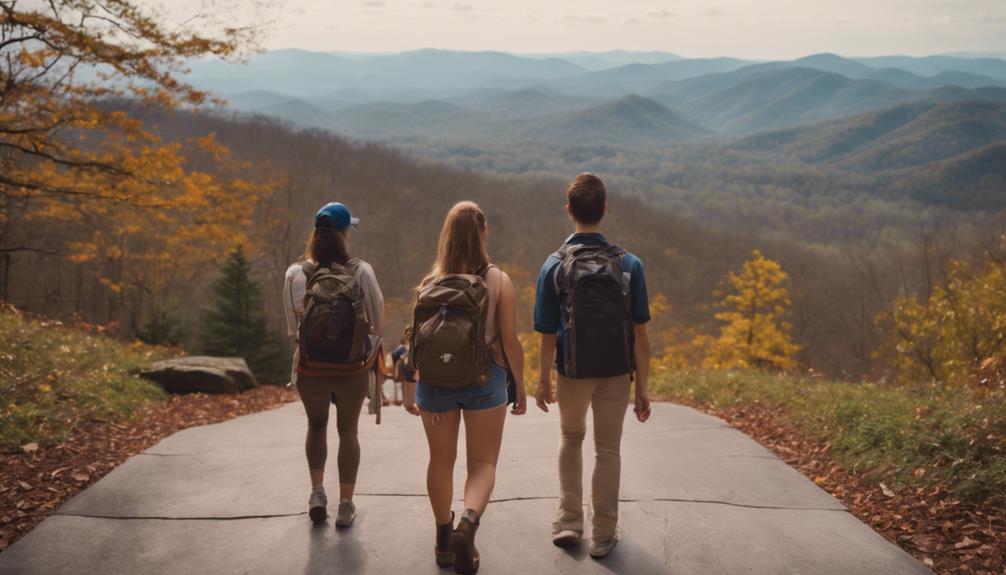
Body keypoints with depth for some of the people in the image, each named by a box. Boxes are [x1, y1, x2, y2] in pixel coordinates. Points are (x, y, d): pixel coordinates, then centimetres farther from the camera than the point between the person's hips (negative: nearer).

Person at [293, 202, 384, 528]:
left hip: (311, 368, 1)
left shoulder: (301, 274, -9)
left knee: (316, 424, 25)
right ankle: (346, 505, 16)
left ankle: (317, 492, 16)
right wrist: (370, 348, 14)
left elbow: (293, 323, -1)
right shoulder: (361, 271, -11)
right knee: (348, 430, 17)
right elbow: (378, 321, -6)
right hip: (354, 367, -1)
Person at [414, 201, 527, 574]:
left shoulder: (430, 284, -4)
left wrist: (412, 387, 8)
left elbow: (418, 340, -3)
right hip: (485, 380, -2)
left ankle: (444, 542, 27)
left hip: (436, 380, 2)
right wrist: (520, 387, 4)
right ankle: (469, 522, -21)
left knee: (441, 461, 16)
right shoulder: (498, 281, -7)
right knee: (483, 462, 7)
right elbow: (510, 341, -7)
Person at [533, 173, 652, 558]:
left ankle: (569, 522, 22)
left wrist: (542, 382, 6)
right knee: (608, 450, 14)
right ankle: (604, 535, 20)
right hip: (616, 373, 0)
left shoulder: (554, 266, -11)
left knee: (571, 438, 24)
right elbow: (640, 334, -9)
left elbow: (548, 336, -8)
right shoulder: (629, 265, -9)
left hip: (572, 371, 0)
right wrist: (642, 388, -2)